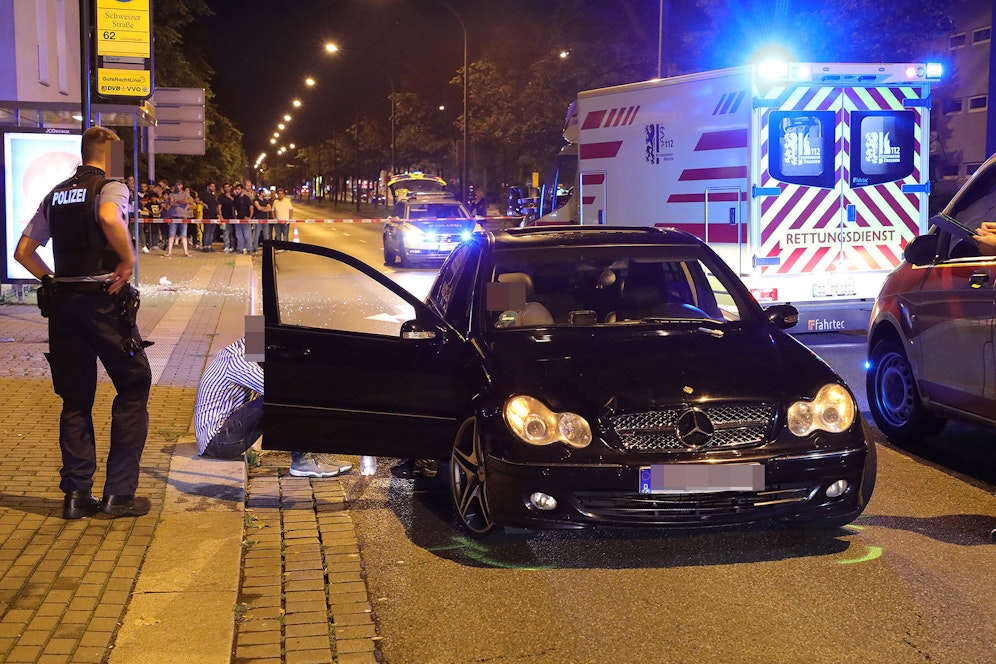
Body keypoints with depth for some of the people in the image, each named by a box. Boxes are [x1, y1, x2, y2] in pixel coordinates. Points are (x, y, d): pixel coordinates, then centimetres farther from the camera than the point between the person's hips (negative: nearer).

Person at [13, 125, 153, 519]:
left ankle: (76, 494, 12)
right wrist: (128, 259, -17)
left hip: (62, 302, 6)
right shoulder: (111, 187, -5)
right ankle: (118, 493, 3)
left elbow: (23, 252, 13)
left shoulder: (55, 195, 14)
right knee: (133, 387, 6)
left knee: (76, 398, 13)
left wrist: (54, 280, 14)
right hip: (105, 299, -6)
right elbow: (110, 219, -29)